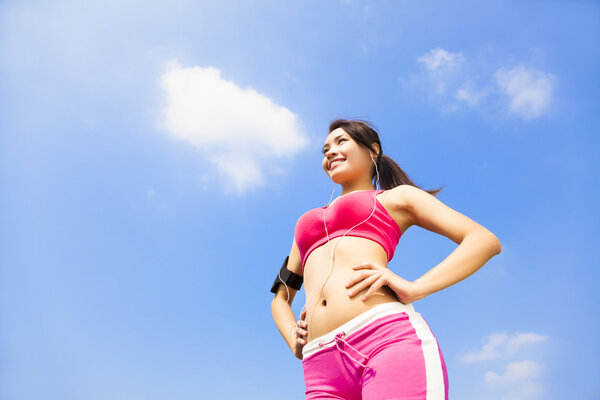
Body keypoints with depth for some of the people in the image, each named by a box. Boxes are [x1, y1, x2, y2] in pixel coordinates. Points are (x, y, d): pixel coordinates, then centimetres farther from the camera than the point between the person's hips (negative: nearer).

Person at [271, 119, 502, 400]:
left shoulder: (396, 197, 19)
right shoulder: (307, 223, 33)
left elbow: (486, 240, 8)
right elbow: (280, 299, 36)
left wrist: (414, 288, -7)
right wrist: (294, 342, 13)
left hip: (390, 338, -4)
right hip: (322, 367, 5)